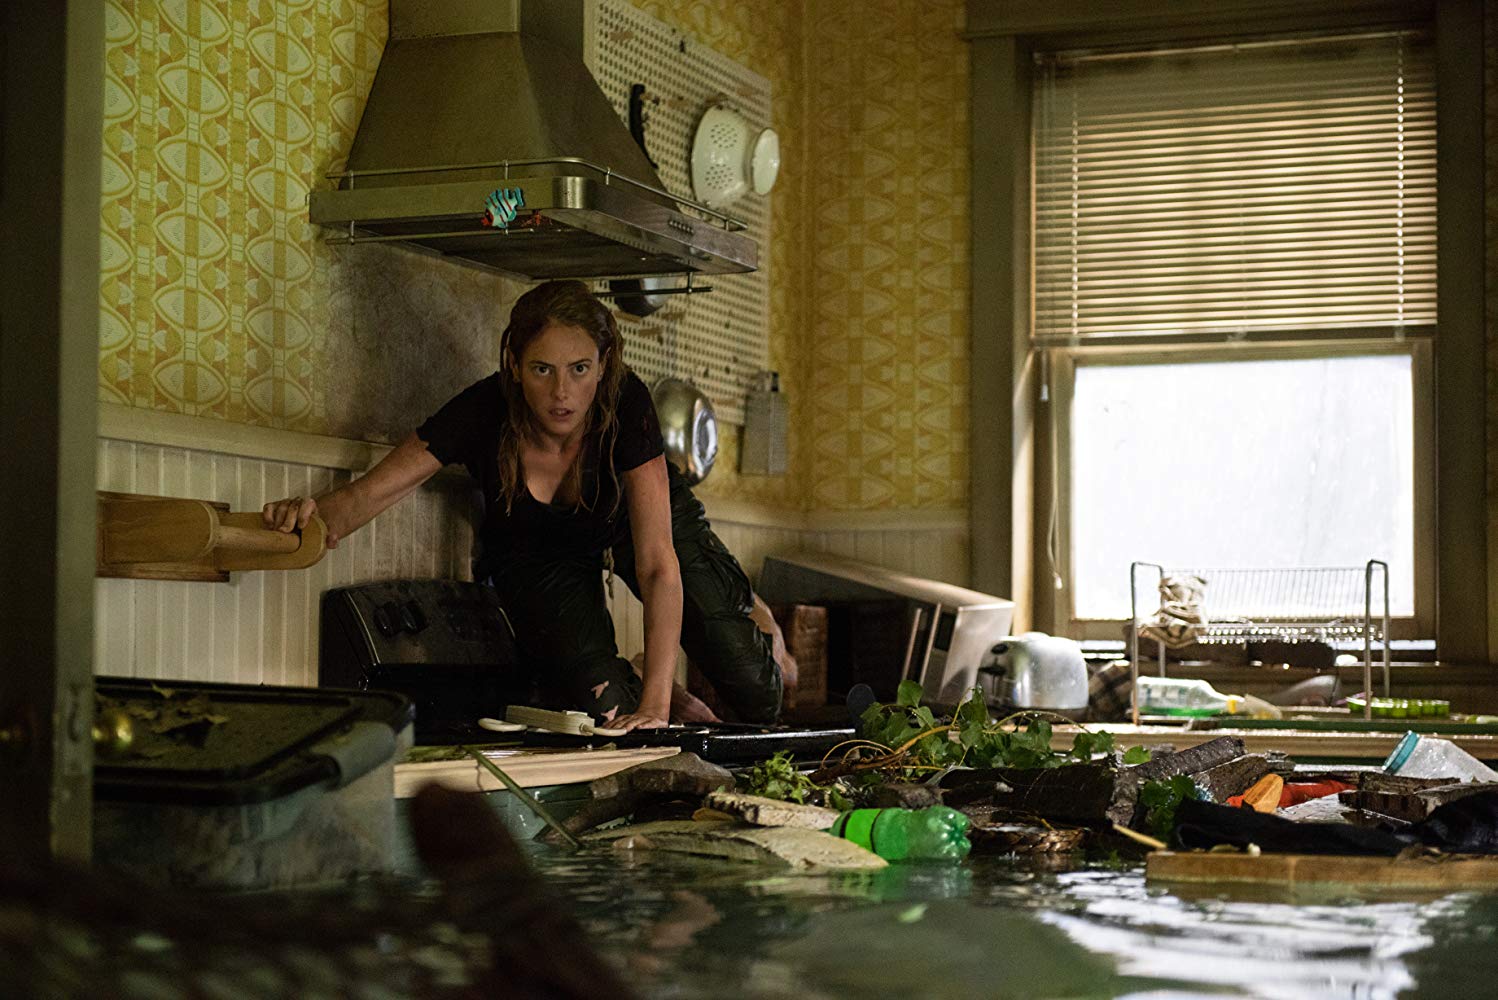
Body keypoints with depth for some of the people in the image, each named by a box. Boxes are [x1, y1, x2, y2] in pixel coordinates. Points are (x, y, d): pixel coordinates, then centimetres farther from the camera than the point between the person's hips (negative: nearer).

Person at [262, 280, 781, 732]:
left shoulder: (625, 403, -38)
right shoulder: (483, 413, -35)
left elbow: (658, 563, -40)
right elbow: (368, 492, -32)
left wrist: (655, 704, -47)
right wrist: (318, 514, -57)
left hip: (631, 520, 0)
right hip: (535, 551, 1)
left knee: (756, 697, -8)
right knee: (606, 709, -18)